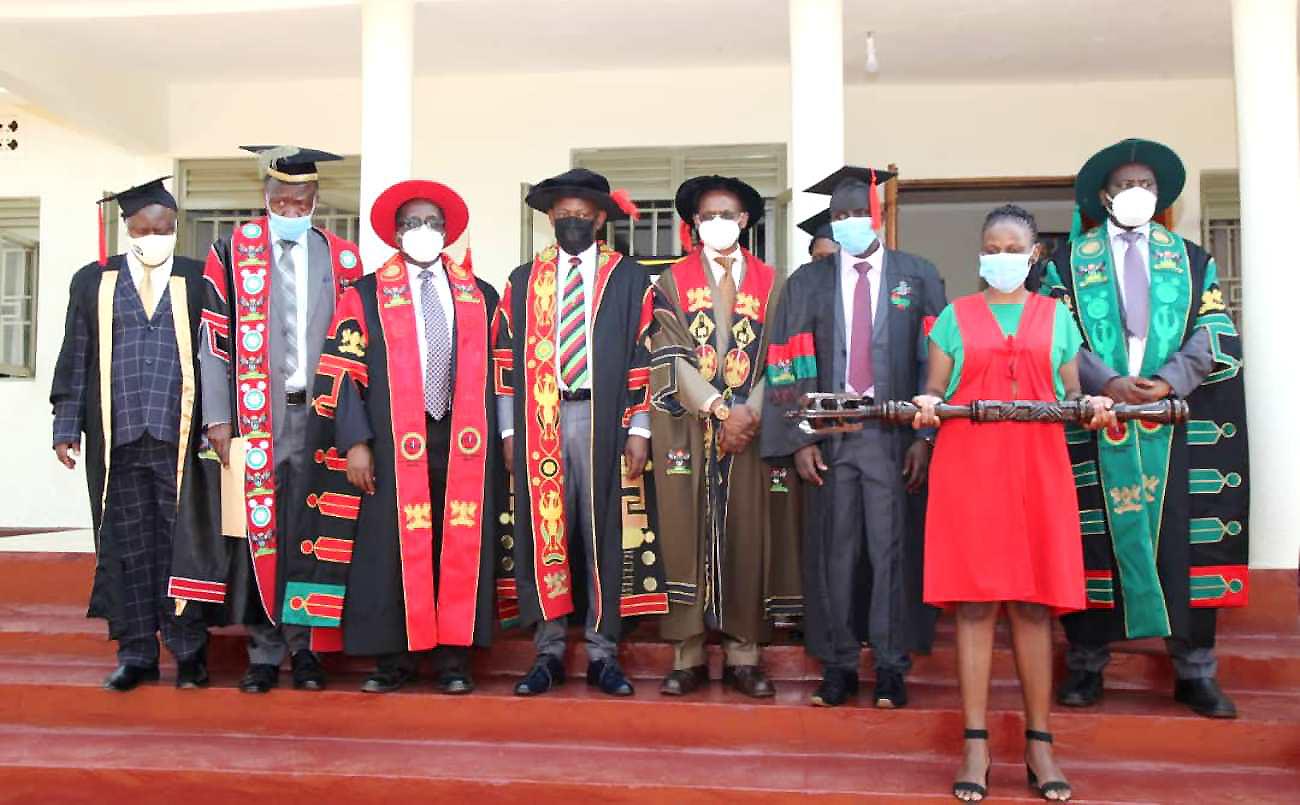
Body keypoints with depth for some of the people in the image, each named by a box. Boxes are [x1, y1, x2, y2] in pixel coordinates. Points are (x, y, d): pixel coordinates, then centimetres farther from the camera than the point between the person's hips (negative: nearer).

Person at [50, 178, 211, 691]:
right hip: (115, 437, 2)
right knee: (125, 546, 6)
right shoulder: (93, 281, 11)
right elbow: (75, 357, 10)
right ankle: (136, 654, 16)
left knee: (182, 543, 0)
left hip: (180, 437, -2)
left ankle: (189, 651, 13)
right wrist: (66, 428, 5)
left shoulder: (199, 281, 6)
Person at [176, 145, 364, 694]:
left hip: (321, 415, 1)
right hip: (257, 415, -1)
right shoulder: (232, 253, 4)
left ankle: (305, 645, 16)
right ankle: (265, 651, 13)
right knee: (260, 530, 3)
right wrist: (218, 417, -5)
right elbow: (214, 341, 1)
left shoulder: (341, 258, 8)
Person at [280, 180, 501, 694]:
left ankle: (454, 658, 12)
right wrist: (355, 442, -8)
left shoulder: (481, 296, 12)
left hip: (464, 443, 2)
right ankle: (394, 656, 11)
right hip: (392, 443, -2)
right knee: (392, 546, 0)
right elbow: (342, 372, 0)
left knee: (460, 546, 2)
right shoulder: (366, 295, 5)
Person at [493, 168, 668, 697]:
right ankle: (548, 651, 14)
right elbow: (507, 358, 9)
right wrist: (509, 430, 3)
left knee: (605, 535, 3)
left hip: (603, 421, -1)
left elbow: (643, 356, 2)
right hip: (539, 421, 2)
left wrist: (638, 430, -4)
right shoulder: (523, 280, 11)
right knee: (543, 534, 3)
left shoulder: (629, 279, 6)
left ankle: (602, 654, 14)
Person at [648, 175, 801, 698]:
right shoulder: (673, 282, 8)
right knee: (687, 534, 0)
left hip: (753, 430, 1)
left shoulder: (770, 283, 10)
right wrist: (719, 409, -14)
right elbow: (672, 357, -3)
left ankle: (744, 654, 11)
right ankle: (688, 655, 8)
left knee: (749, 537, 2)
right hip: (688, 430, 0)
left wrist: (751, 412, -12)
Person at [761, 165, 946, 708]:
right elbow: (789, 364, 4)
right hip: (827, 434, 1)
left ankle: (891, 666, 13)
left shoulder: (918, 276, 7)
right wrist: (799, 439, -6)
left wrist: (925, 437, -6)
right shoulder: (807, 282, 9)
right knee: (832, 551, 4)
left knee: (892, 550, 1)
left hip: (894, 435, -1)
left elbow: (934, 359, 2)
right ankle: (837, 664, 16)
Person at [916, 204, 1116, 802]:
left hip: (1038, 467, 1)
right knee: (973, 602, -3)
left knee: (1035, 605, 1)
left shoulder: (1056, 316, 16)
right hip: (966, 466, -1)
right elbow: (934, 389, 8)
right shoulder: (955, 316, 12)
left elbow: (1070, 393, 13)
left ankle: (1039, 745, 9)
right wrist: (927, 406, -14)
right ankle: (976, 747, 1)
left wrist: (1091, 406, -8)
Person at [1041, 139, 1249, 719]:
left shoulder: (1193, 261, 14)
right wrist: (1108, 382, -15)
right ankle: (1086, 663, 10)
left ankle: (1194, 670, 11)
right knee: (1093, 538, 1)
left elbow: (1214, 334, 5)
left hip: (1179, 422, 2)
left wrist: (1167, 381, -12)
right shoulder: (1067, 262, 9)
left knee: (1184, 541, 2)